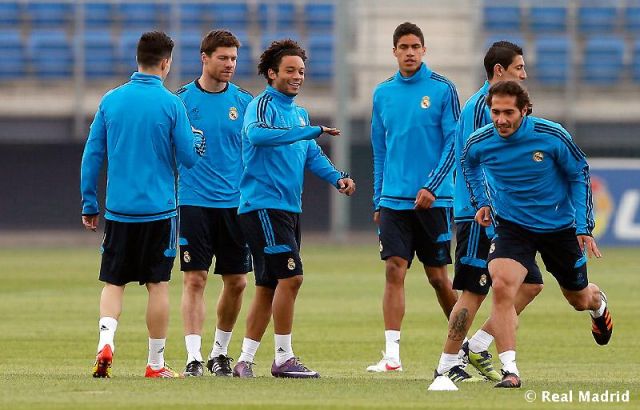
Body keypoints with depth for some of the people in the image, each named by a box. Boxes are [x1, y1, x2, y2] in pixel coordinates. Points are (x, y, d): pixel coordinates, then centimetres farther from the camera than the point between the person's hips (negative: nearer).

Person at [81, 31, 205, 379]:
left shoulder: (111, 100, 2)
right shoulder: (171, 105, -7)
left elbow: (91, 155, 5)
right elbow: (189, 158, -4)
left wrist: (89, 205, 12)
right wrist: (199, 139, 18)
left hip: (118, 209, 2)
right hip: (158, 209, -2)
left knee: (113, 282, 8)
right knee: (158, 285, 6)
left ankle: (106, 339, -16)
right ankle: (156, 363, 10)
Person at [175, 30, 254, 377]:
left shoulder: (244, 101, 6)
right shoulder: (181, 99, 0)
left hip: (235, 203, 3)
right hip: (193, 202, -3)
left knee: (236, 281, 4)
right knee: (195, 280, -7)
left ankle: (219, 352, 21)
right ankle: (193, 357, -7)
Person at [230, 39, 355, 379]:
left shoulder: (299, 113, 18)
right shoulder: (263, 105, -9)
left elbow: (312, 156, 20)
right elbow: (257, 134, -31)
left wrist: (337, 177, 1)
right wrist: (312, 131, -33)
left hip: (289, 208, 9)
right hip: (263, 206, -9)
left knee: (268, 286, 10)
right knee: (290, 276, -14)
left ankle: (245, 360, 15)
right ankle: (283, 358, -8)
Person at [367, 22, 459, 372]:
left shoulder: (442, 89, -2)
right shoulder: (383, 93, 9)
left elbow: (454, 143, -5)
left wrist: (432, 186, -14)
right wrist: (377, 200, 14)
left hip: (432, 199, -3)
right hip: (393, 199, 3)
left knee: (437, 276, 4)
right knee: (394, 270, -8)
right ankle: (392, 354, -10)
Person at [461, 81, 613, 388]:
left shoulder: (552, 137, -21)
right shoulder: (478, 143, -15)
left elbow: (579, 175, -5)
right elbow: (470, 166, 13)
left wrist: (584, 227, -9)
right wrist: (481, 202, 5)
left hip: (560, 227, 0)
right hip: (512, 225, 0)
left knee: (579, 299, 16)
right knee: (501, 285, -26)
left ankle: (597, 302, 58)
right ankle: (509, 370, -23)